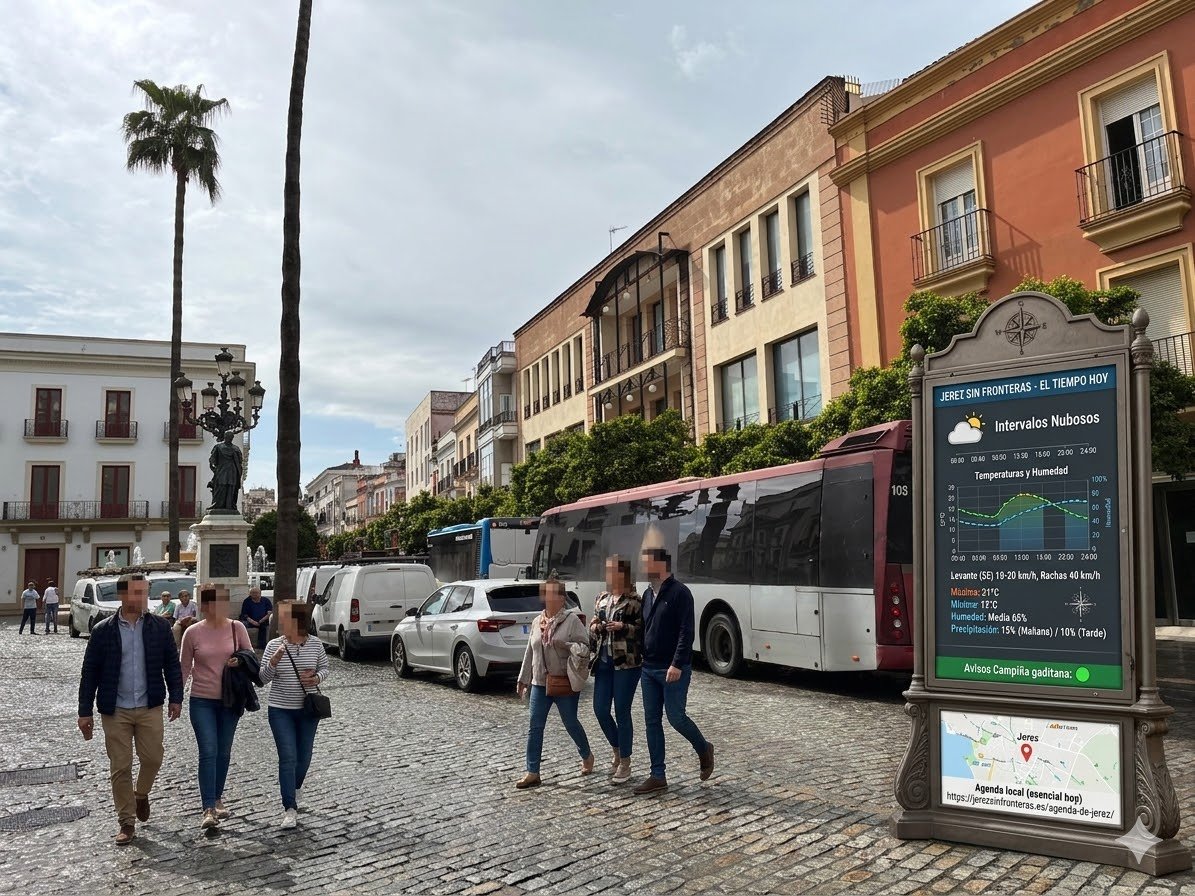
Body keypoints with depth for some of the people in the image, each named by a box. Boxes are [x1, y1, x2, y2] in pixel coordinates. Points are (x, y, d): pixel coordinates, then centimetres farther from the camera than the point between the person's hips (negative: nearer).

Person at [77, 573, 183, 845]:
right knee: (120, 767, 4)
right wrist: (85, 712, -1)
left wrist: (175, 697, 0)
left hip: (150, 708, 1)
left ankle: (141, 793, 31)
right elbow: (89, 673, 0)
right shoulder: (103, 630, -3)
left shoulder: (159, 627, 0)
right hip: (115, 710, -1)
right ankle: (127, 823, 17)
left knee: (153, 757, -1)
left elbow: (172, 664, 5)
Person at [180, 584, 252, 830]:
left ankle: (217, 799, 29)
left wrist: (240, 662, -14)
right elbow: (185, 668, 4)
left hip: (230, 700, 2)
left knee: (223, 753, 13)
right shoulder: (192, 632, -6)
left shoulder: (236, 628, -4)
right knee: (208, 752, -10)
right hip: (202, 701, -2)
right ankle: (209, 810, -8)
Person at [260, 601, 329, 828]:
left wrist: (317, 678, -15)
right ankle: (290, 809, 0)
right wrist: (273, 662, -27)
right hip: (280, 710, -2)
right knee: (288, 757, -7)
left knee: (304, 756, 13)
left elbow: (324, 668, 7)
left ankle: (295, 788, 43)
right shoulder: (274, 645, -8)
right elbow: (263, 678, -8)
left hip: (308, 709, 2)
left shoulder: (315, 644, -5)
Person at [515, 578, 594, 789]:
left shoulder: (571, 620, -8)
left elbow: (585, 646, -12)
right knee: (535, 727, 2)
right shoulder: (537, 622, 9)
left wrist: (565, 645, -27)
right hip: (540, 683, 5)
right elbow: (530, 653, 15)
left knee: (571, 723, 9)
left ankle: (587, 756, 35)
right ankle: (532, 772, 7)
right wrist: (523, 679, 15)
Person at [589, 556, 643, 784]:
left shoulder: (634, 601, -6)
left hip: (626, 662, -6)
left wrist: (622, 627, -20)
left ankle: (625, 764, 13)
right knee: (600, 709, 5)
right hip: (604, 661, 6)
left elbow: (642, 630, -6)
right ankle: (618, 751, 30)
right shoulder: (602, 598, 12)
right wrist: (597, 627, -4)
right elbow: (592, 626, 17)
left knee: (622, 711, -1)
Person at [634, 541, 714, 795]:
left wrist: (677, 665, -24)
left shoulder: (680, 593, -13)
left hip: (673, 670, -8)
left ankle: (704, 750, 25)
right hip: (649, 669, 8)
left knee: (676, 717, -3)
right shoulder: (648, 594, 11)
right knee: (652, 721, 7)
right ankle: (658, 777, 14)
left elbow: (686, 633, -18)